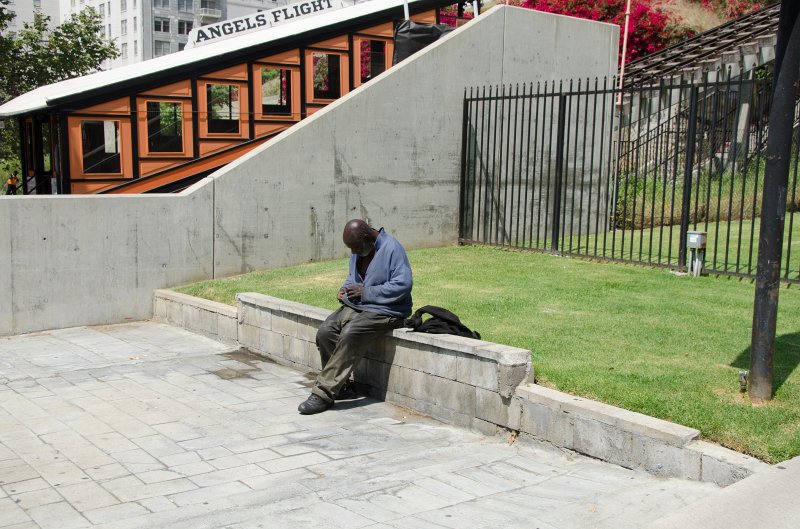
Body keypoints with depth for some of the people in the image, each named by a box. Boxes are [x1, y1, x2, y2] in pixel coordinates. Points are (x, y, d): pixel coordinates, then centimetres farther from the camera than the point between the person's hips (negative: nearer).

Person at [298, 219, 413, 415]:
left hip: (384, 310, -8)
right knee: (325, 331, -17)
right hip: (355, 305, 8)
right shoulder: (358, 250, 11)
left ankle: (323, 394, -27)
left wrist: (364, 292, -19)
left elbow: (402, 285, -23)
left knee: (350, 335, -31)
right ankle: (337, 385, -4)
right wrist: (346, 289, 4)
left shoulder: (392, 248, -15)